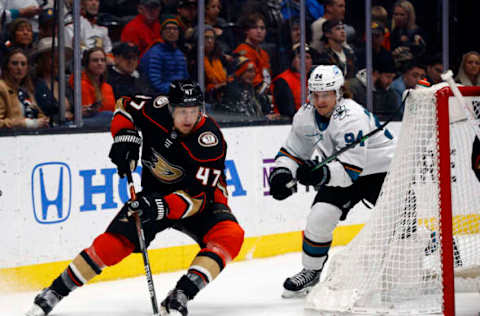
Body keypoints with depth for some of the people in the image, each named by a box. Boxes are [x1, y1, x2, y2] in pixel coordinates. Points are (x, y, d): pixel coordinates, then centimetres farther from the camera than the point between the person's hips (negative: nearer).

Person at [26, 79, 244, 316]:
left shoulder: (210, 140, -30)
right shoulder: (158, 109, -18)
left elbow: (199, 196, -32)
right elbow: (125, 106, 5)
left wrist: (163, 207, -46)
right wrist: (125, 135, -13)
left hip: (202, 201, -3)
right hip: (155, 194, 3)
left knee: (230, 235, -31)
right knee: (115, 241, -13)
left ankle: (180, 296, -35)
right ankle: (55, 292, 0)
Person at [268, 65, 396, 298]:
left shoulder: (352, 117, -32)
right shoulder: (306, 115, -9)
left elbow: (351, 169, -36)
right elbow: (292, 151, 4)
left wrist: (322, 174, -50)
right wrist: (281, 173, -15)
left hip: (381, 169, -6)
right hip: (341, 170, 6)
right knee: (319, 217, -11)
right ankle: (311, 270, 8)